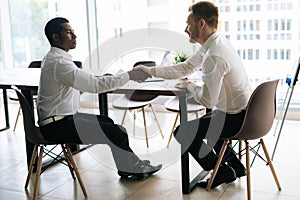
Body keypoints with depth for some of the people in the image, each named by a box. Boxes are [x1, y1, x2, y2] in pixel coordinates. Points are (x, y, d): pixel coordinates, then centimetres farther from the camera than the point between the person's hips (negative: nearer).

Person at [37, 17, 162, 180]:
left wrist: (99, 80, 2)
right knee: (116, 133, -11)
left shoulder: (53, 58, 11)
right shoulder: (58, 62, -22)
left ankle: (133, 164, 23)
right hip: (57, 126, -11)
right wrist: (130, 75, -18)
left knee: (108, 122, 16)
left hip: (63, 117, 11)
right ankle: (130, 169, 11)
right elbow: (95, 85, -25)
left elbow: (79, 85, 17)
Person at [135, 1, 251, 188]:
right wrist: (150, 70, 7)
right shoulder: (215, 43, 4)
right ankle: (235, 166, 31)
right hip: (245, 112, 10)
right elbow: (185, 68, 11)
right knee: (202, 122, 31)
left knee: (182, 132, -3)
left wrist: (189, 85, -8)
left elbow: (207, 100, -28)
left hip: (236, 118, -10)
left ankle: (223, 172, 12)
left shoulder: (214, 56, -28)